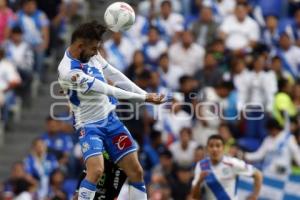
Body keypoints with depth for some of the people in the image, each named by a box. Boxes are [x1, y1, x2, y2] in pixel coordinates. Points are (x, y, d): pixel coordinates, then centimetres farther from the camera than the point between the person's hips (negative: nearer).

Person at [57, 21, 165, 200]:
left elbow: (115, 76, 9)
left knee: (136, 171, 4)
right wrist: (143, 97, -22)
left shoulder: (91, 54, -2)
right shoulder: (69, 72, -26)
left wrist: (145, 94, 6)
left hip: (110, 119, 7)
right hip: (89, 125, -7)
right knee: (96, 170, -30)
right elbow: (107, 90, -25)